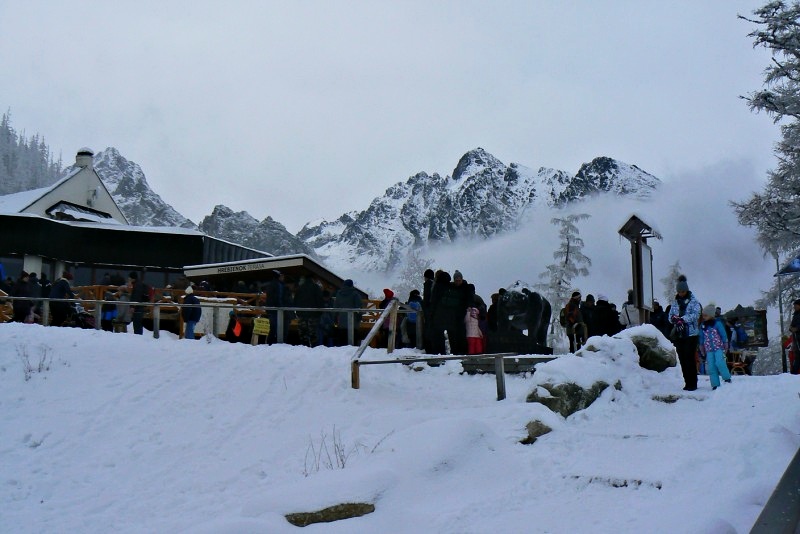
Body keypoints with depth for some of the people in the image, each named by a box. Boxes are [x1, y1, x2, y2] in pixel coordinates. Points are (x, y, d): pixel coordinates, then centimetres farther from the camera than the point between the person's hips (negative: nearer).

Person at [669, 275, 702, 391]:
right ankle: (687, 383, 14)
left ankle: (692, 384, -1)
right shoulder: (675, 302, 11)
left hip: (691, 334, -5)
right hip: (678, 334, 5)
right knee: (682, 359, 6)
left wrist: (682, 319, -23)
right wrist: (674, 318, -13)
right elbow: (670, 316, 10)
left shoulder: (694, 301, -2)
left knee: (689, 359, -7)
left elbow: (695, 315, -14)